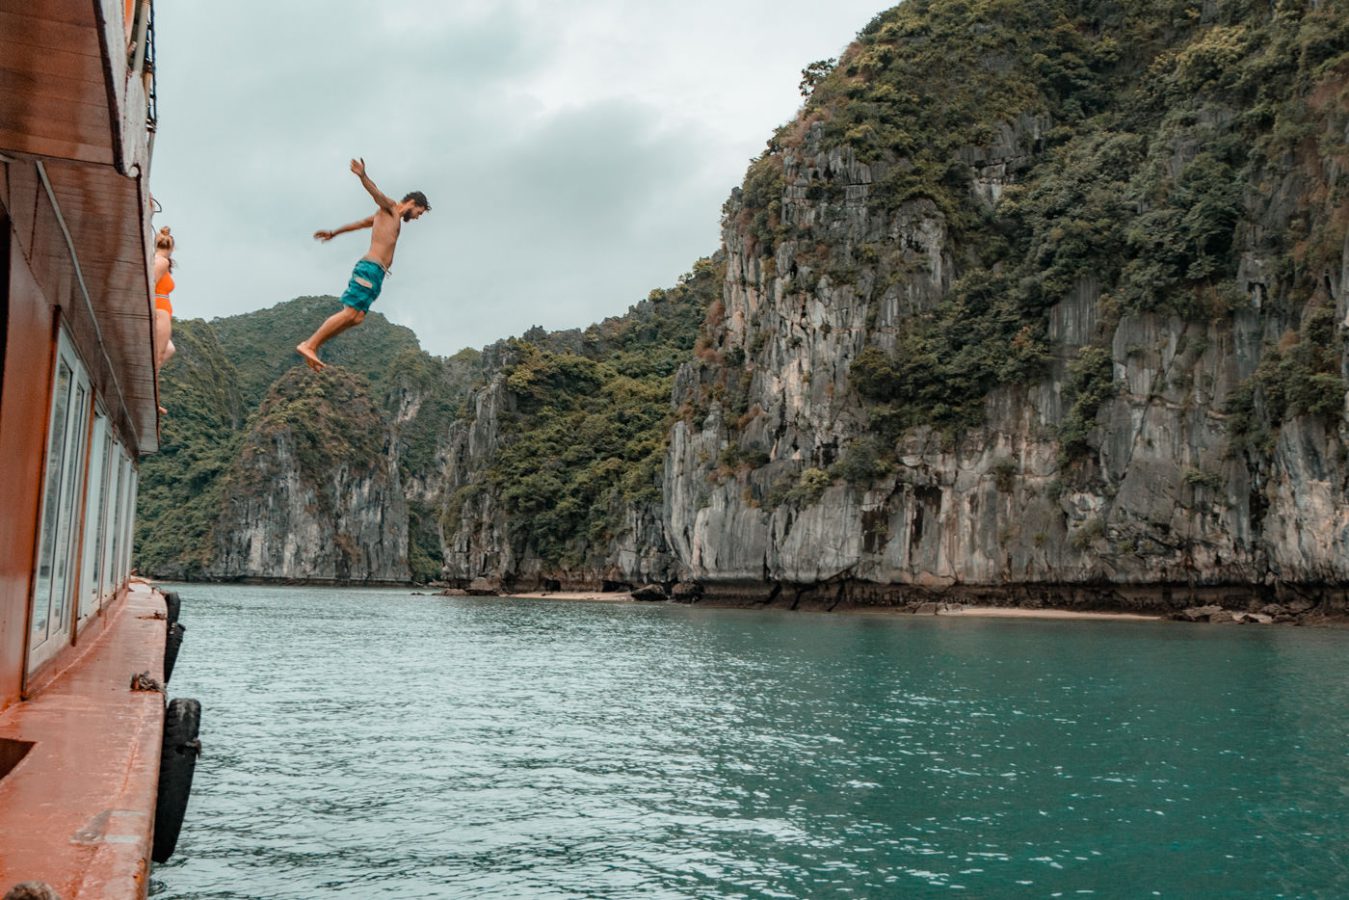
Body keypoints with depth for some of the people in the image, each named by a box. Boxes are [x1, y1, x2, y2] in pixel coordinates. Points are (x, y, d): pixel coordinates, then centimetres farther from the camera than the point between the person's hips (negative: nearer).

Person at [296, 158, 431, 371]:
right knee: (350, 312, -17)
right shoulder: (390, 208, 4)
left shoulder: (392, 217, 31)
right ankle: (309, 344, -19)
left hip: (374, 272, 9)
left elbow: (360, 223, 42)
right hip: (371, 268, -9)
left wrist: (334, 233, 54)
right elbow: (375, 192, -17)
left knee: (356, 317, -1)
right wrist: (362, 176, -38)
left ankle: (312, 344, -3)